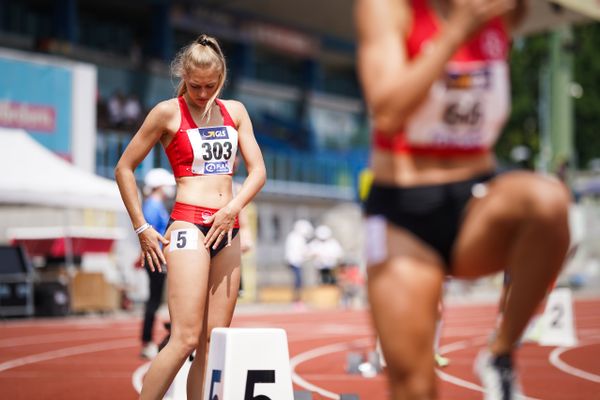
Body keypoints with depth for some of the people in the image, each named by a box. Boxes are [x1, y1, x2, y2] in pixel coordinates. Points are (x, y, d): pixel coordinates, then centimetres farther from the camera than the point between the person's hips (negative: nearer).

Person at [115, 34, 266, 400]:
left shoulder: (234, 111, 13)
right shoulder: (168, 112, 0)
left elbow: (258, 170, 9)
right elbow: (124, 168, 3)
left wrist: (232, 208, -8)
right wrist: (142, 228, -2)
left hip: (226, 231, 5)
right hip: (188, 227, -5)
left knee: (213, 343, 2)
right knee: (185, 338, -16)